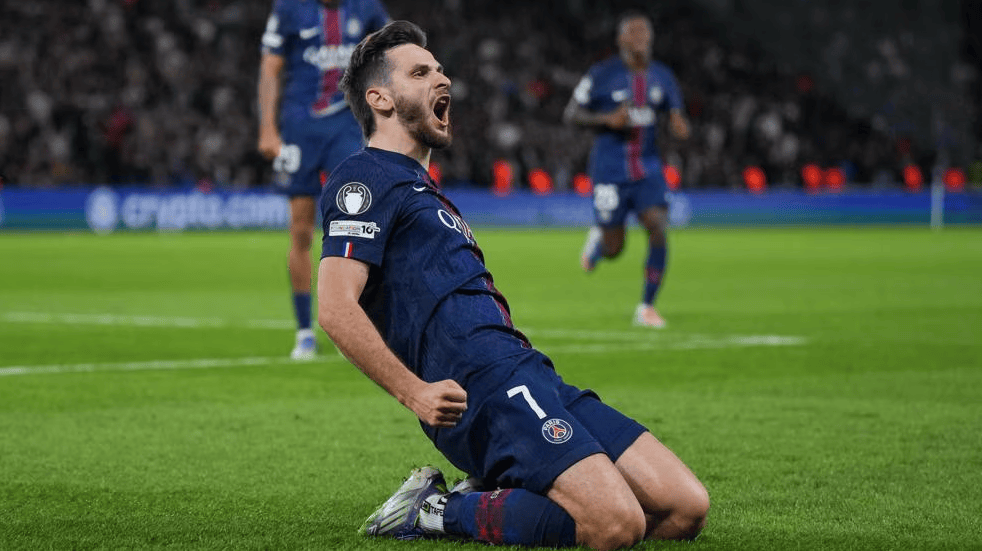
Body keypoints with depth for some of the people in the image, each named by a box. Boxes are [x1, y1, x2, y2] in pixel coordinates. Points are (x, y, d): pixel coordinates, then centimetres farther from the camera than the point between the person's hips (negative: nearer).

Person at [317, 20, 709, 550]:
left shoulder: (416, 186, 32)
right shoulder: (365, 178, 1)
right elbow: (335, 308, -13)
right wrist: (415, 392, -21)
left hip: (527, 374, 9)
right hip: (482, 383, -9)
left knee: (686, 507, -4)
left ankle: (488, 498, 2)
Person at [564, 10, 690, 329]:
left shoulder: (662, 77, 5)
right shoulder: (602, 75, -8)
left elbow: (676, 117, 14)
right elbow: (571, 114, -4)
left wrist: (679, 127, -11)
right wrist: (607, 120, -20)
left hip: (648, 170, 3)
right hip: (610, 172, -3)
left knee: (658, 230, -17)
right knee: (614, 250, 0)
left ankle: (647, 307, -5)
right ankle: (597, 240, 40)